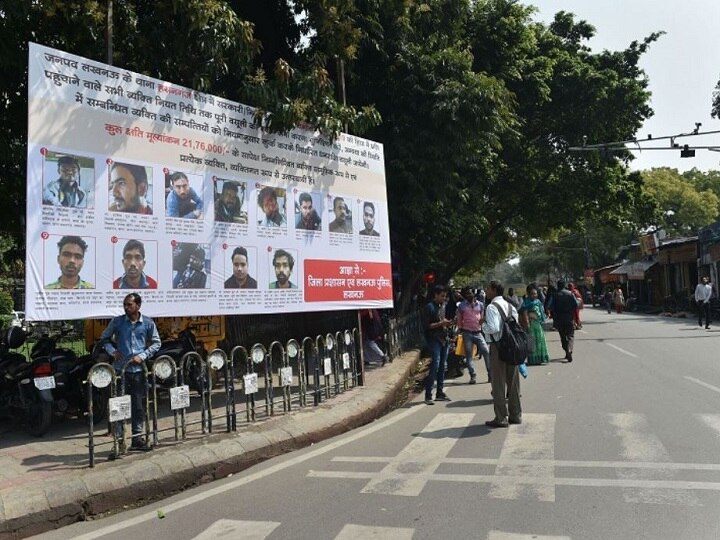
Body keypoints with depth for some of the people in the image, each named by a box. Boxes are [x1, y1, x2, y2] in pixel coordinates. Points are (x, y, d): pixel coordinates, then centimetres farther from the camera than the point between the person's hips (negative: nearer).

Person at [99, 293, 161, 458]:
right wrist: (112, 351, -6)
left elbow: (156, 343, 7)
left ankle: (137, 438, 21)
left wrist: (143, 355, -7)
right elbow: (104, 338, 11)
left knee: (139, 406, 8)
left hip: (139, 370, 1)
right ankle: (120, 441, 8)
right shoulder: (117, 321, 0)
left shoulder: (148, 323, 1)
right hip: (120, 369, -1)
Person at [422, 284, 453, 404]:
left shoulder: (442, 306, 14)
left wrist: (447, 323, 5)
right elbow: (426, 325, -13)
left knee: (442, 366, 10)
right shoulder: (429, 307, -10)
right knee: (435, 365, -14)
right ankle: (428, 395, -10)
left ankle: (439, 393, 18)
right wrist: (440, 323, -19)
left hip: (443, 339, 8)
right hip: (434, 339, -8)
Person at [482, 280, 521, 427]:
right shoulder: (510, 306, 10)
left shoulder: (491, 307, -14)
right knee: (513, 381, 14)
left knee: (498, 383, 1)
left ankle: (501, 418, 7)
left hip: (497, 346, -7)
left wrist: (483, 325, -6)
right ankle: (516, 415, 24)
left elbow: (493, 328, -23)